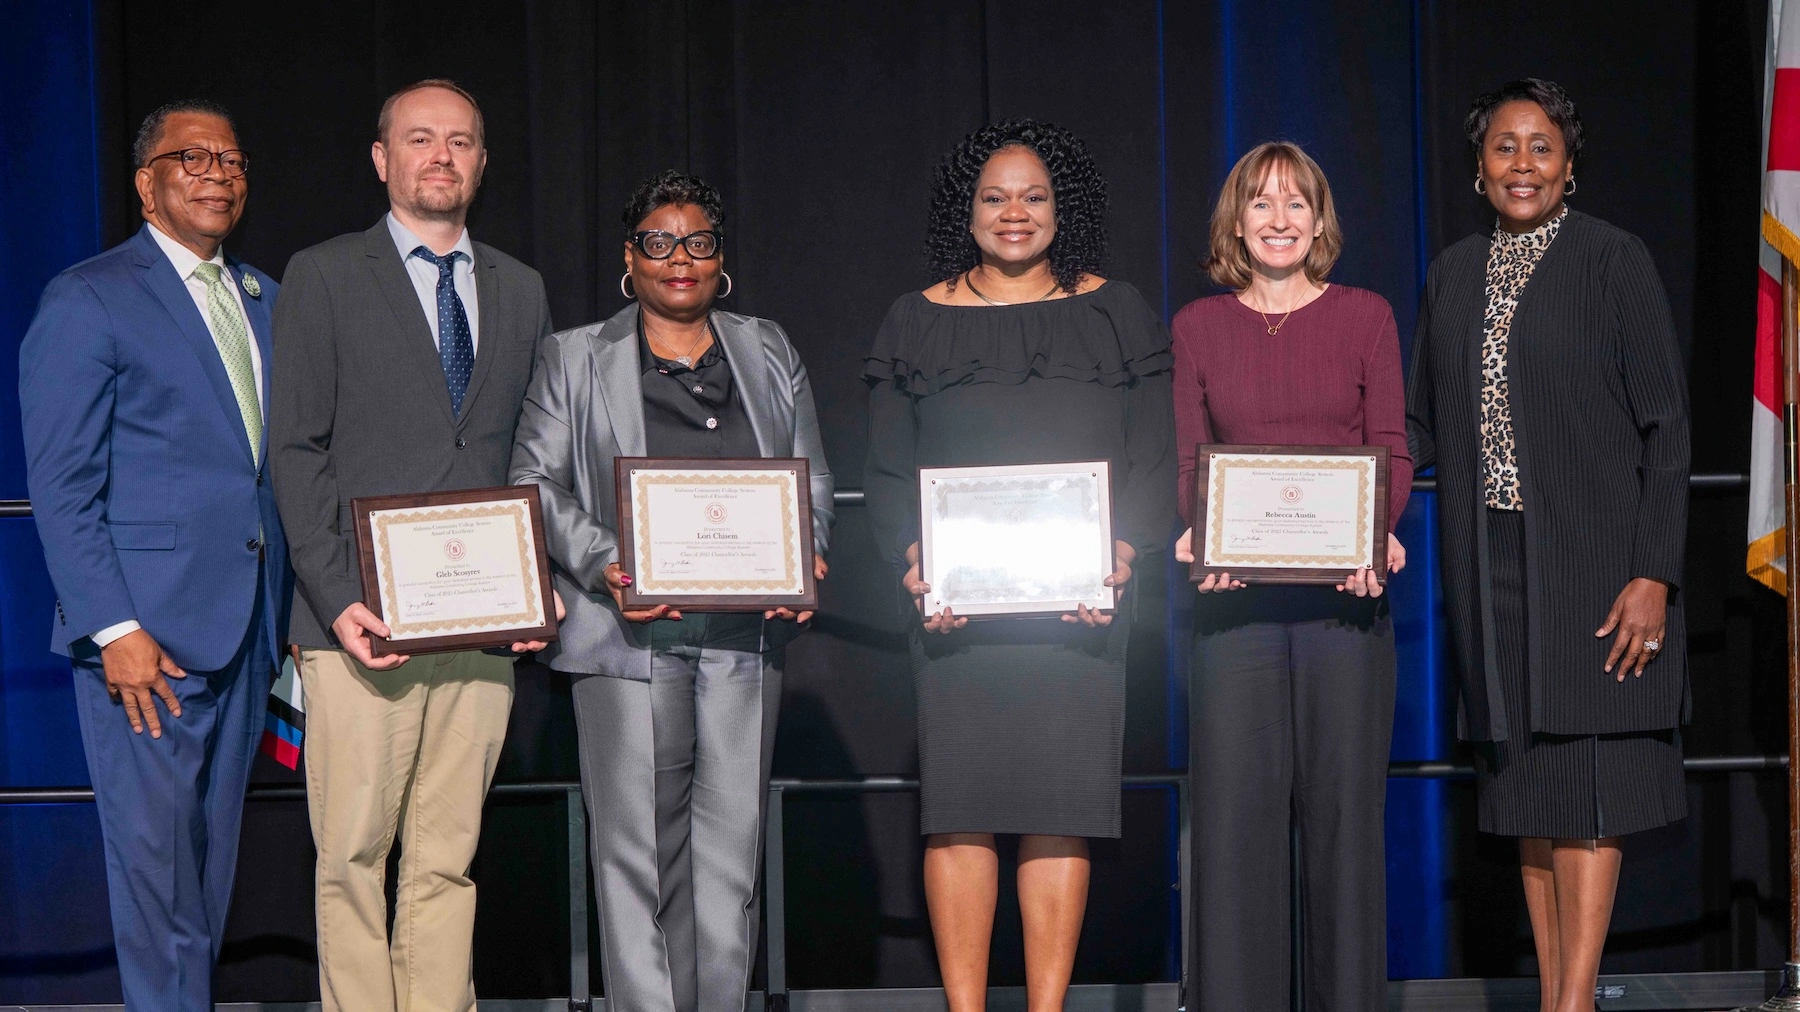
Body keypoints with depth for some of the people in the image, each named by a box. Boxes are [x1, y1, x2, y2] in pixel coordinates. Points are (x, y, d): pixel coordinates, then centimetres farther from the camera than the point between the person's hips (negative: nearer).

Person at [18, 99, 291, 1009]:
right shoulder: (87, 300, -4)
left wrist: (290, 609, 9)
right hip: (147, 631, -6)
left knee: (212, 851, 11)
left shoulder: (262, 298, 16)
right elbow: (61, 485, -9)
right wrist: (115, 629, -16)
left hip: (245, 626, 6)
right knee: (153, 852, -3)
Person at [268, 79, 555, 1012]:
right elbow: (294, 450, -2)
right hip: (365, 620, -3)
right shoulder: (323, 277, 4)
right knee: (354, 855, -2)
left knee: (448, 856, 6)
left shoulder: (520, 289, 16)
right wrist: (336, 599, -12)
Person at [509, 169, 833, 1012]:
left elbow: (811, 483, 16)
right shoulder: (574, 359, 11)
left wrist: (803, 564, -3)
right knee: (636, 842, -5)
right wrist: (603, 565, -13)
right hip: (629, 631, -2)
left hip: (747, 631, 2)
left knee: (732, 840, 1)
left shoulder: (770, 355, 18)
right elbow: (535, 483, 4)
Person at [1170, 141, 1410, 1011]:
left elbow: (1393, 451, 3)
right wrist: (1197, 535, -13)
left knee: (1343, 800, 2)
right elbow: (1188, 461, 6)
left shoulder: (1366, 317, 7)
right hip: (1234, 593, 1)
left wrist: (1381, 531, -16)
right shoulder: (1197, 327, 10)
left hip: (1344, 589, -1)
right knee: (1234, 803, 0)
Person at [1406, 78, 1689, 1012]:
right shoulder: (1453, 276, 11)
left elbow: (1666, 426, -6)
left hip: (1590, 558, -5)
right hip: (1492, 565, 5)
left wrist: (1654, 573, -14)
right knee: (1524, 778, 7)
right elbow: (1422, 424, 14)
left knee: (1584, 778, -6)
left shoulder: (1613, 260, -3)